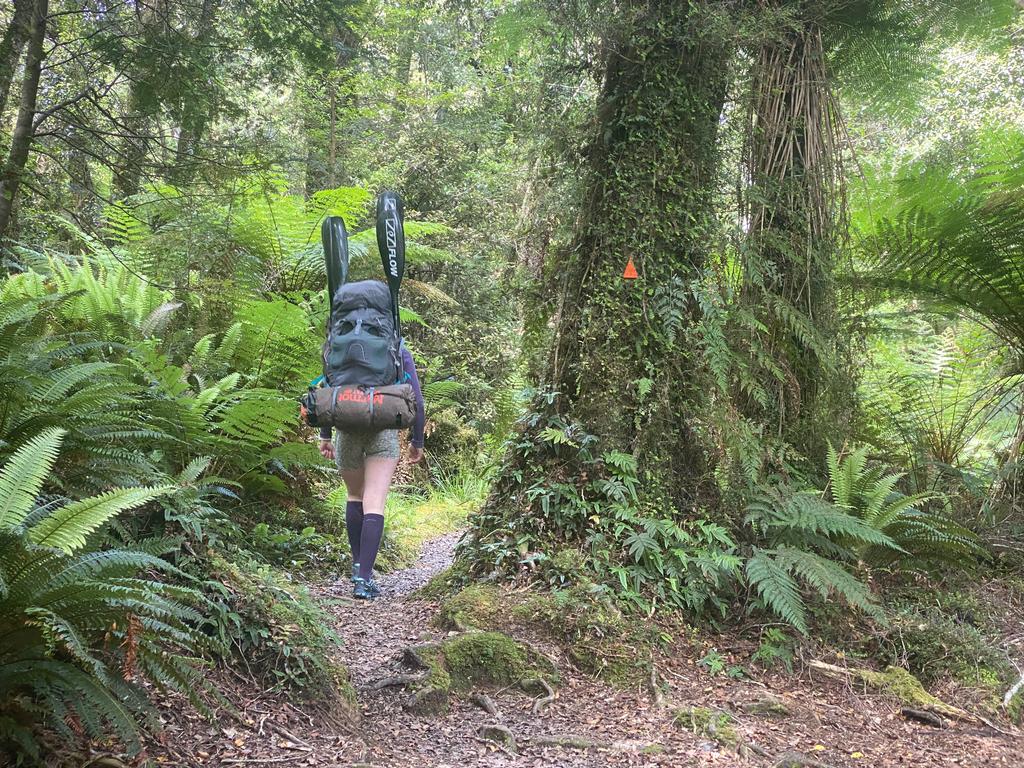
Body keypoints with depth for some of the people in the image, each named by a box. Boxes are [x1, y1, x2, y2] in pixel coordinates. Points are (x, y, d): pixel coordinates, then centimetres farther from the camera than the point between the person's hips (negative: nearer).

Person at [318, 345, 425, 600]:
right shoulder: (400, 351, 12)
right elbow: (416, 398, 8)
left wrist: (325, 435, 14)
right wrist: (417, 441, 15)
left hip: (347, 427, 2)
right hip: (384, 428, -2)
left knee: (354, 496, 22)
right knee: (374, 505, -8)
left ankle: (358, 563, 20)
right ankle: (364, 579, -17)